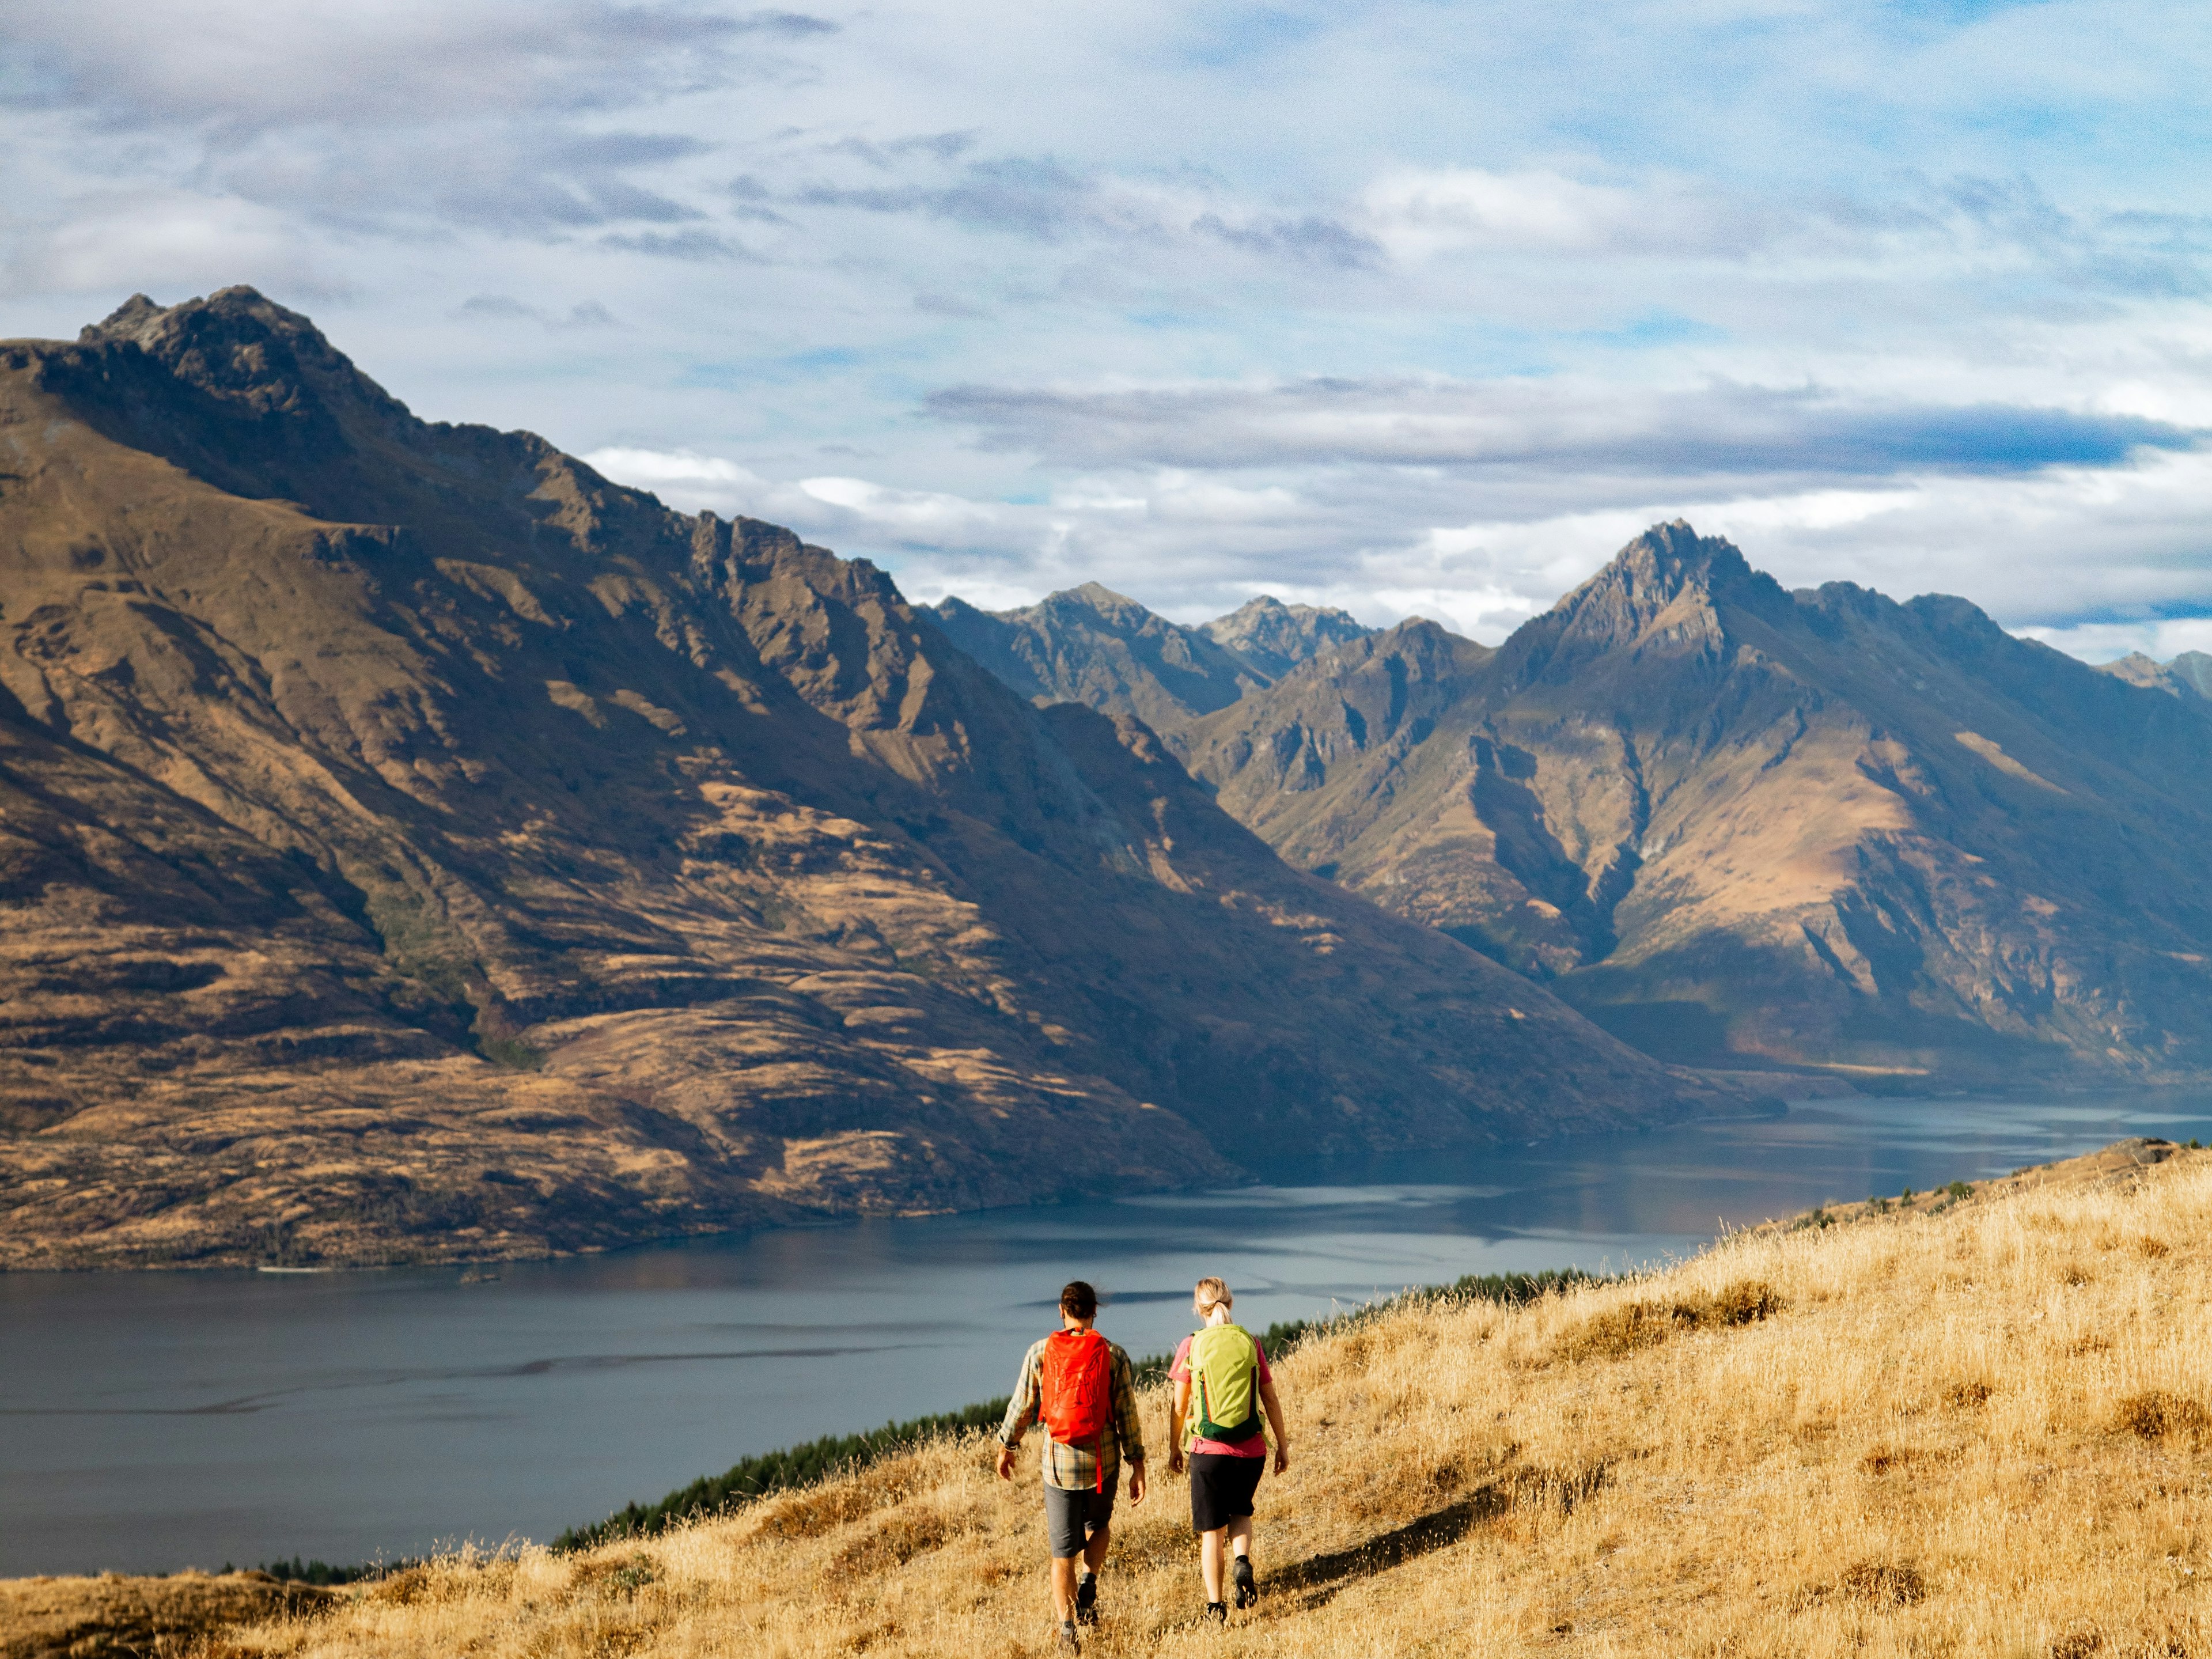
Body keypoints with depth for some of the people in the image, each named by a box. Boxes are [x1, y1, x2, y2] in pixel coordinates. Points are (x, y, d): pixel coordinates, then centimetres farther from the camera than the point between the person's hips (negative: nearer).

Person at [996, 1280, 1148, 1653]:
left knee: (1063, 1551, 5)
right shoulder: (1113, 1355, -4)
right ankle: (1089, 1584, 5)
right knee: (1098, 1525, 29)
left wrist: (1007, 1446, 18)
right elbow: (1128, 1415, -3)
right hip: (1103, 1462, 0)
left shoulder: (1040, 1352, -3)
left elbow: (1022, 1405, 2)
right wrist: (1137, 1467, 3)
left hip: (1059, 1464, 0)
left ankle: (1066, 1627, -9)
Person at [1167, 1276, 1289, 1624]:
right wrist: (1282, 1445, 15)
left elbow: (1179, 1406, 1)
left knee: (1211, 1531, 10)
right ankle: (1243, 1561, -3)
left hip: (1208, 1451, -2)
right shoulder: (1250, 1344, 1)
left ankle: (1216, 1606, 7)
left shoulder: (1192, 1347, -3)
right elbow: (1271, 1400, 5)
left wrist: (1174, 1449, 14)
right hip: (1250, 1450, 2)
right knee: (1240, 1512, 25)